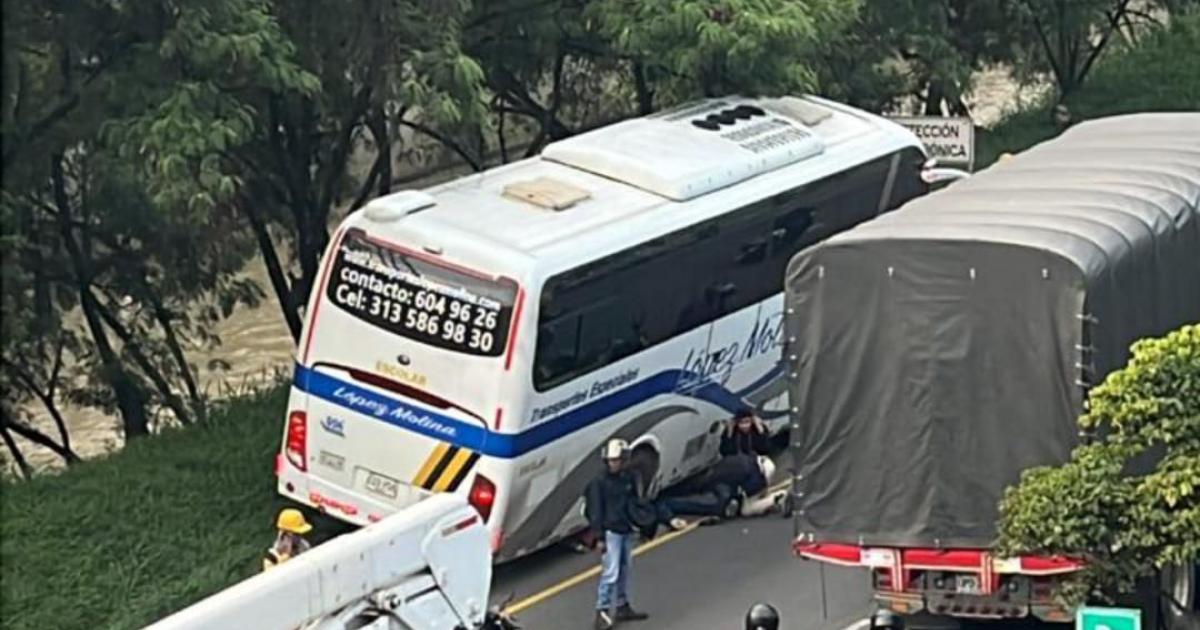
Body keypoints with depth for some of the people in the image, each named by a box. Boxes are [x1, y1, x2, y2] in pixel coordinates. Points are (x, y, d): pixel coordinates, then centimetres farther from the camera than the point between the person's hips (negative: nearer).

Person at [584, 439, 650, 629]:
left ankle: (622, 607, 28)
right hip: (611, 533, -7)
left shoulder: (629, 479, 6)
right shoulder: (599, 482, -12)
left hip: (627, 531, 7)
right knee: (610, 573, -11)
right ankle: (602, 612, -7)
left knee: (624, 571, 15)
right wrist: (599, 537, -15)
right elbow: (595, 511, -12)